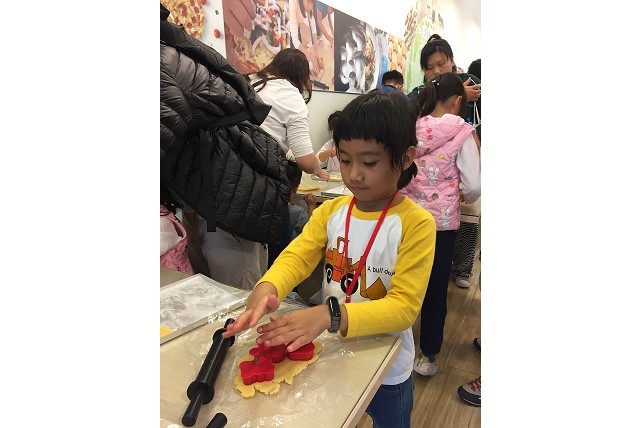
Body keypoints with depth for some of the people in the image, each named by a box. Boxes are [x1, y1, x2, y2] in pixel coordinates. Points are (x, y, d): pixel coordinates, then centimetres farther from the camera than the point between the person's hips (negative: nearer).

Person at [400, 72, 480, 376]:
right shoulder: (462, 132, -8)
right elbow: (473, 185, -8)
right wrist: (465, 197, 13)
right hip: (441, 219, -3)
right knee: (436, 288, 11)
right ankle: (428, 356, 25)